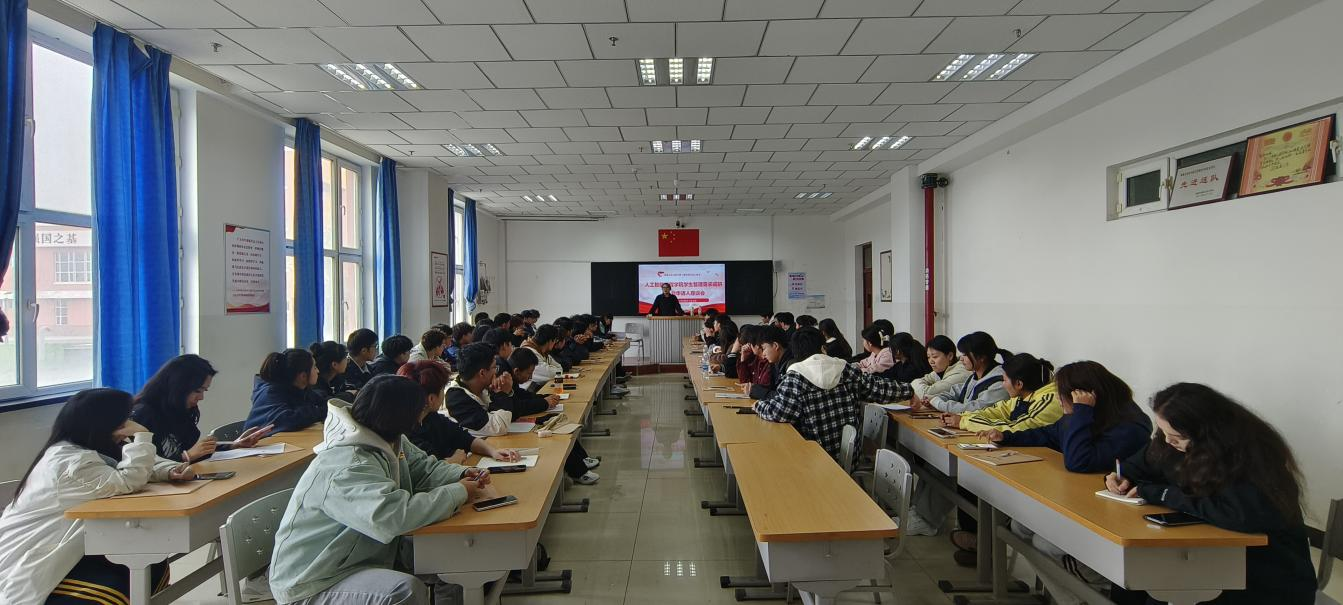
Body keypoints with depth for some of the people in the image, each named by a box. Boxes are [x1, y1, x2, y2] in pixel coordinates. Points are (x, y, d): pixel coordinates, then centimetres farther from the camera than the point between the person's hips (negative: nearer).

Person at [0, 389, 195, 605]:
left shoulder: (87, 449, 7)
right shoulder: (71, 462, -27)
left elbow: (138, 468, 10)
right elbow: (129, 481, -32)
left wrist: (171, 471, -12)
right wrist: (141, 436, -23)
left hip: (62, 552, 10)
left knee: (154, 567, -2)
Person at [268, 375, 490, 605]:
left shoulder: (389, 439, -1)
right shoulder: (348, 468, -29)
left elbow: (422, 467, 12)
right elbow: (395, 516, -41)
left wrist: (462, 474, -8)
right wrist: (459, 492, -28)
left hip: (363, 557, 8)